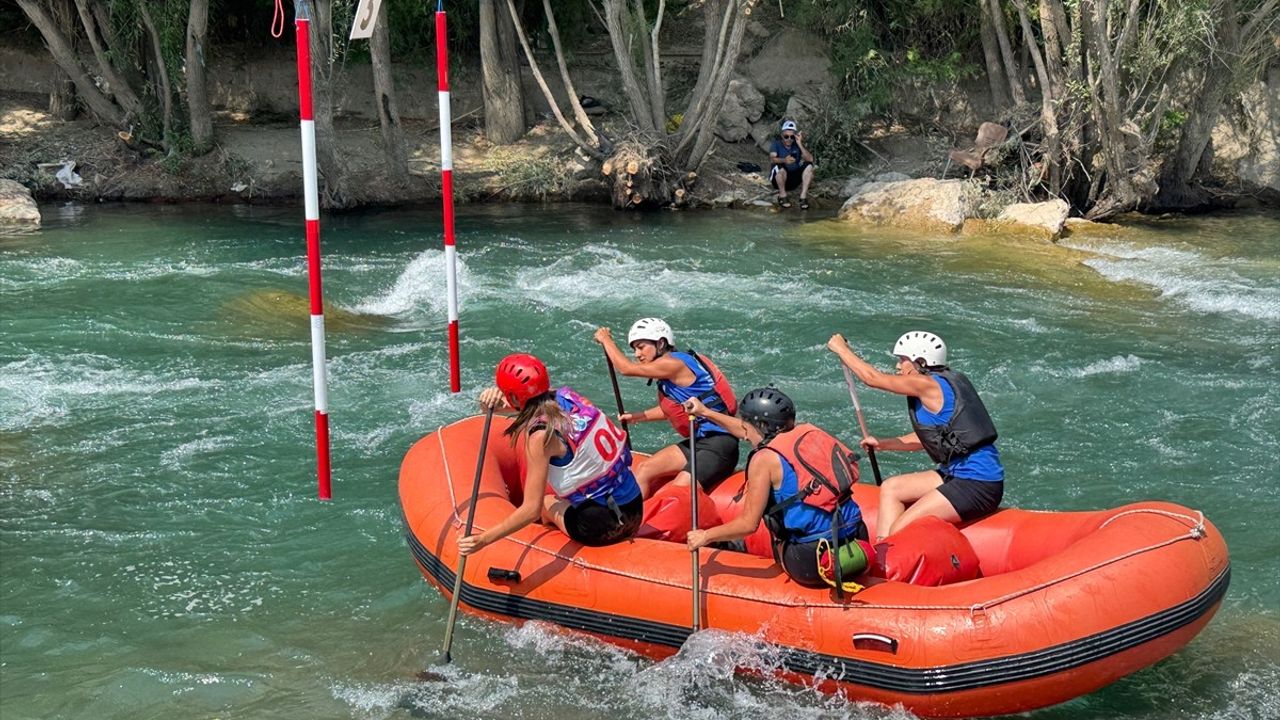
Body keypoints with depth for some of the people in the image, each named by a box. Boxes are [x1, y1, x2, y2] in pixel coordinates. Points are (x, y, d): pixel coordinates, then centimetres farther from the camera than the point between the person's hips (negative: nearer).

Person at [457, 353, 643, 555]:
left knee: (546, 503, 22)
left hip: (600, 527, -6)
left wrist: (483, 540, -13)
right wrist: (496, 404, -5)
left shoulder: (541, 434, -19)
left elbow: (531, 510, -18)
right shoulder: (566, 396, -1)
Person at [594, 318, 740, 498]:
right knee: (643, 472, 5)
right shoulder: (668, 374, 13)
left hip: (720, 444, -10)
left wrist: (606, 340, -1)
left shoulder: (674, 364, -16)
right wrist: (637, 417, 23)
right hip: (698, 442, 10)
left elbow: (626, 368, -15)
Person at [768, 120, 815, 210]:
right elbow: (772, 159, -27)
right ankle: (782, 196, -14)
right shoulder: (776, 144, -7)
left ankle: (803, 197, -16)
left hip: (794, 178, 3)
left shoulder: (797, 145, 0)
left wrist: (800, 144, -24)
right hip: (778, 179, -3)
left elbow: (810, 159, -16)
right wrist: (784, 160, -47)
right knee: (780, 167, -34)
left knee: (808, 166, -18)